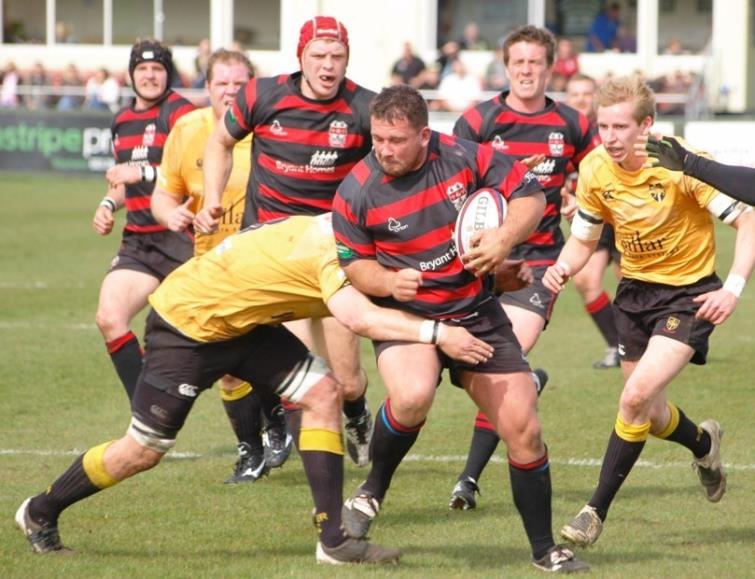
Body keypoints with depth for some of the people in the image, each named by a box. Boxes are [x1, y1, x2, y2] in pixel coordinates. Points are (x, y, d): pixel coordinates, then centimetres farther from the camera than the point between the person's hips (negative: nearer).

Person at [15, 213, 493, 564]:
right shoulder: (334, 248, -32)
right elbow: (358, 317, -48)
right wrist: (437, 334, -53)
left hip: (241, 321, 9)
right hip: (186, 320, -9)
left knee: (322, 393, -8)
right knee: (143, 451, 2)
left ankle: (333, 538, -7)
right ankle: (40, 513, 27)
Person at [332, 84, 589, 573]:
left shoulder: (463, 157, -12)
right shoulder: (356, 193, -13)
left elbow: (530, 194, -1)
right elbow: (352, 263, 1)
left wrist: (505, 238, -19)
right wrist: (387, 281, -20)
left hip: (477, 313, 2)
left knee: (524, 431, -1)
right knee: (412, 396, -35)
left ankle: (545, 549, 17)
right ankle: (373, 491, -7)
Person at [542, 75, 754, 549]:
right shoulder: (595, 170, -8)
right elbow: (583, 239, 6)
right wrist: (562, 267, -17)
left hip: (689, 293, -6)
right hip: (635, 289, 6)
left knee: (637, 397, -22)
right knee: (651, 418, 13)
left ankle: (598, 510, -9)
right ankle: (704, 444, 49)